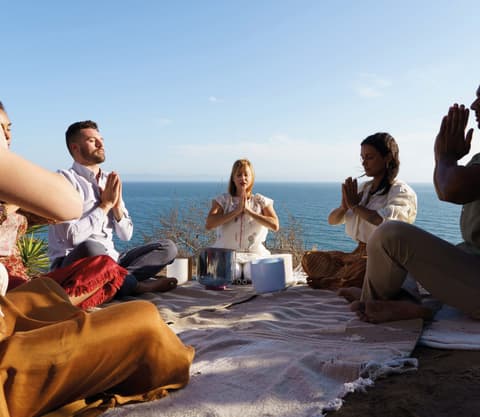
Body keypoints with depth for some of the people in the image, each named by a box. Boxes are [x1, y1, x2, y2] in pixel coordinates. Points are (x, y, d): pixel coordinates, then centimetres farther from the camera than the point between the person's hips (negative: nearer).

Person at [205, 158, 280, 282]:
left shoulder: (262, 201, 11)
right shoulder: (222, 200, 9)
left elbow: (275, 226, -6)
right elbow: (209, 225, -8)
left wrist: (249, 211, -12)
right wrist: (237, 211, -11)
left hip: (255, 254, 1)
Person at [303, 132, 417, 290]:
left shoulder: (402, 191, -5)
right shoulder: (364, 188, 16)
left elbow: (386, 221, -27)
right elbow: (332, 220, 16)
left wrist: (354, 205, -11)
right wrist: (344, 206, -8)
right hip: (359, 254, 7)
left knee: (364, 266, -40)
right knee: (310, 258, -8)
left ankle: (328, 281, -13)